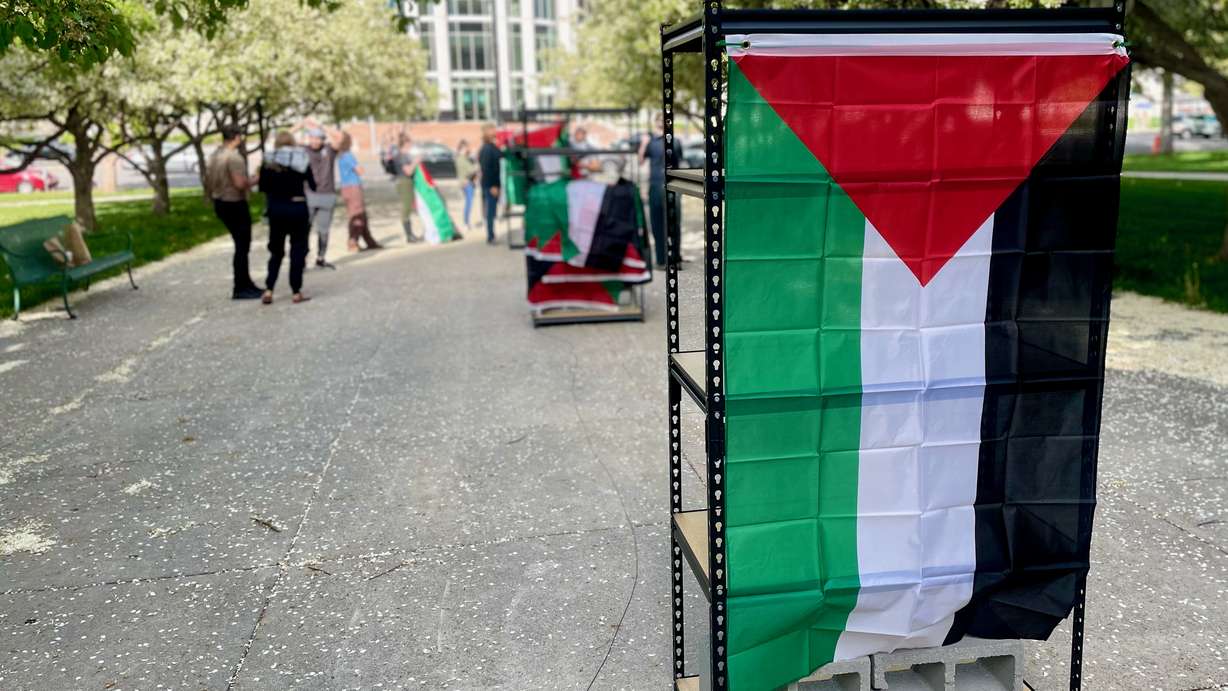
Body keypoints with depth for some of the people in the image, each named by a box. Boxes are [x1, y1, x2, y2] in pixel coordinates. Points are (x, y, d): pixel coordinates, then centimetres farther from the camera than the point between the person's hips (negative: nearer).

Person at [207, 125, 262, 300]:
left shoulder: (214, 156, 9)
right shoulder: (234, 157, -19)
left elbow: (208, 179, 17)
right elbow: (240, 184, -24)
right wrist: (255, 181, -8)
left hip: (220, 204, 9)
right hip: (235, 204, -9)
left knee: (241, 245, 18)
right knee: (242, 247, -1)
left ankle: (246, 284, 24)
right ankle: (240, 289, 3)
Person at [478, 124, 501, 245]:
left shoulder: (492, 147, 15)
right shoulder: (487, 149, -15)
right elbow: (486, 169, -20)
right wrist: (492, 186, -21)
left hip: (494, 184, 9)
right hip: (490, 185, -9)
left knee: (491, 212, 15)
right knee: (490, 211, -5)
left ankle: (491, 236, 23)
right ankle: (490, 237, 0)